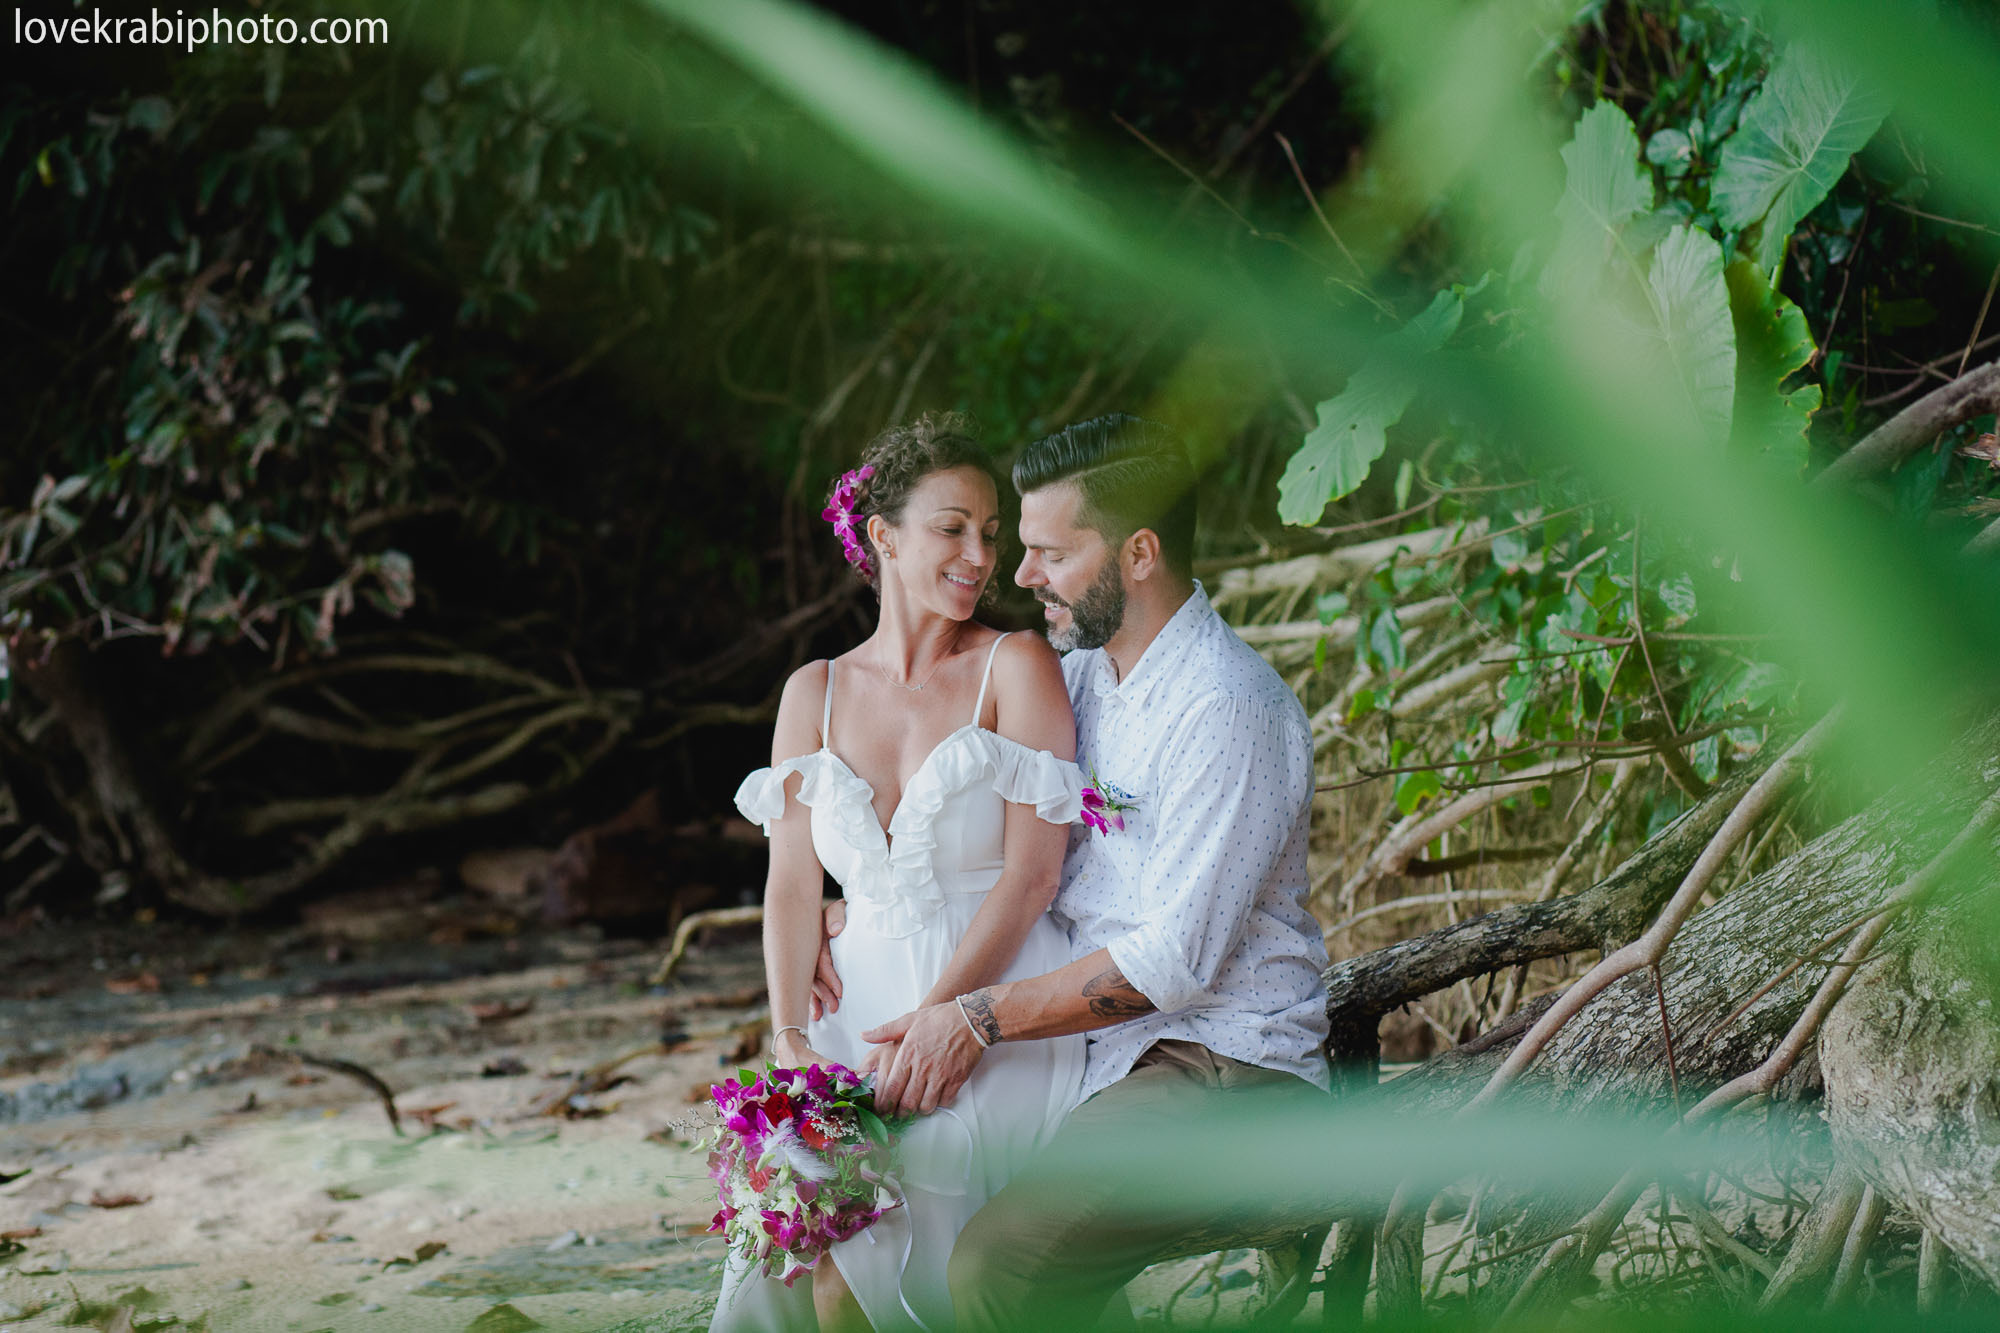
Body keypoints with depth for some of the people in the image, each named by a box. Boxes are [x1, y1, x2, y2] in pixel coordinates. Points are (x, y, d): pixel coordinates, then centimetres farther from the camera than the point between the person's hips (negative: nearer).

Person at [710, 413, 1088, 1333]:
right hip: (860, 1016, 3)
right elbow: (792, 885, 7)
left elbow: (1032, 875, -8)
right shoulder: (815, 695, 12)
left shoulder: (1017, 668, 0)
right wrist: (791, 1039, -9)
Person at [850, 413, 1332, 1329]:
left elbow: (1174, 959, -21)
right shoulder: (1076, 669, 11)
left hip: (1217, 1071, -9)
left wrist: (982, 1016, -19)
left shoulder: (1230, 710, -16)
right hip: (1093, 1048, 9)